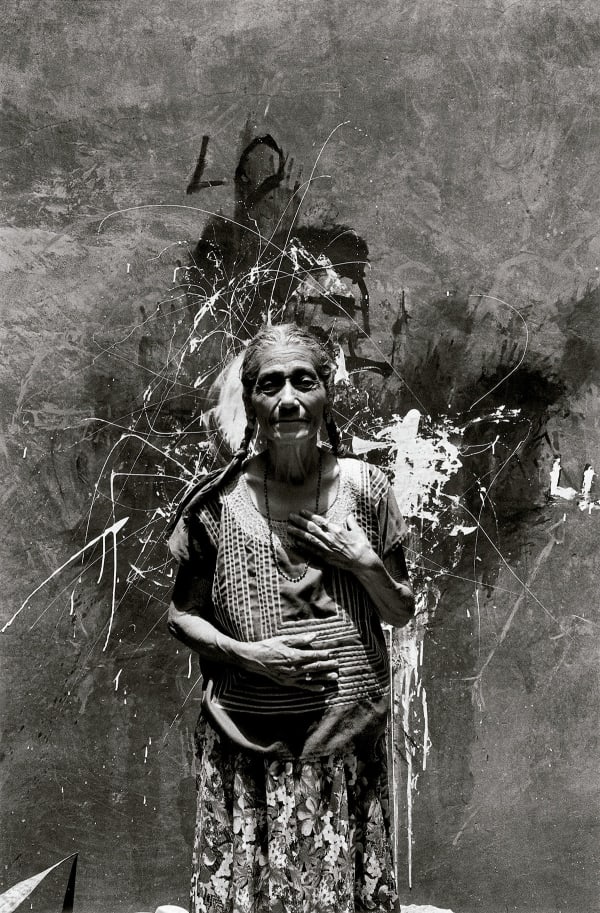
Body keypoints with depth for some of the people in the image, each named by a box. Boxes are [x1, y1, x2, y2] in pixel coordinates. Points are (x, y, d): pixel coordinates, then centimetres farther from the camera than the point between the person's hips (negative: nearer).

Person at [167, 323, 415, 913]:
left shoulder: (364, 488, -2)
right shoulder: (219, 499, -4)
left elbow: (401, 612, 7)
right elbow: (181, 615, 5)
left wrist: (364, 563, -11)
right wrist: (247, 653, -11)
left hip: (347, 735, 1)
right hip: (245, 742, 0)